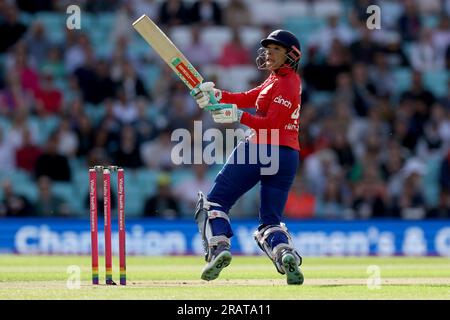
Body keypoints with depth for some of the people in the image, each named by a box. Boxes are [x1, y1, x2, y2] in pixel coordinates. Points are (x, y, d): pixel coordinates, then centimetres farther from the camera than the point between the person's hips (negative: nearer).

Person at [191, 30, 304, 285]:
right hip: (288, 157, 9)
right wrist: (215, 94, 2)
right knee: (271, 221, 9)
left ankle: (219, 247, -19)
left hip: (260, 149, -9)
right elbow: (248, 99, 15)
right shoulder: (279, 78, 19)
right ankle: (285, 252, -22)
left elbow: (270, 124, -19)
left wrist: (238, 116, -27)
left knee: (215, 201, 3)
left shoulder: (285, 84, -10)